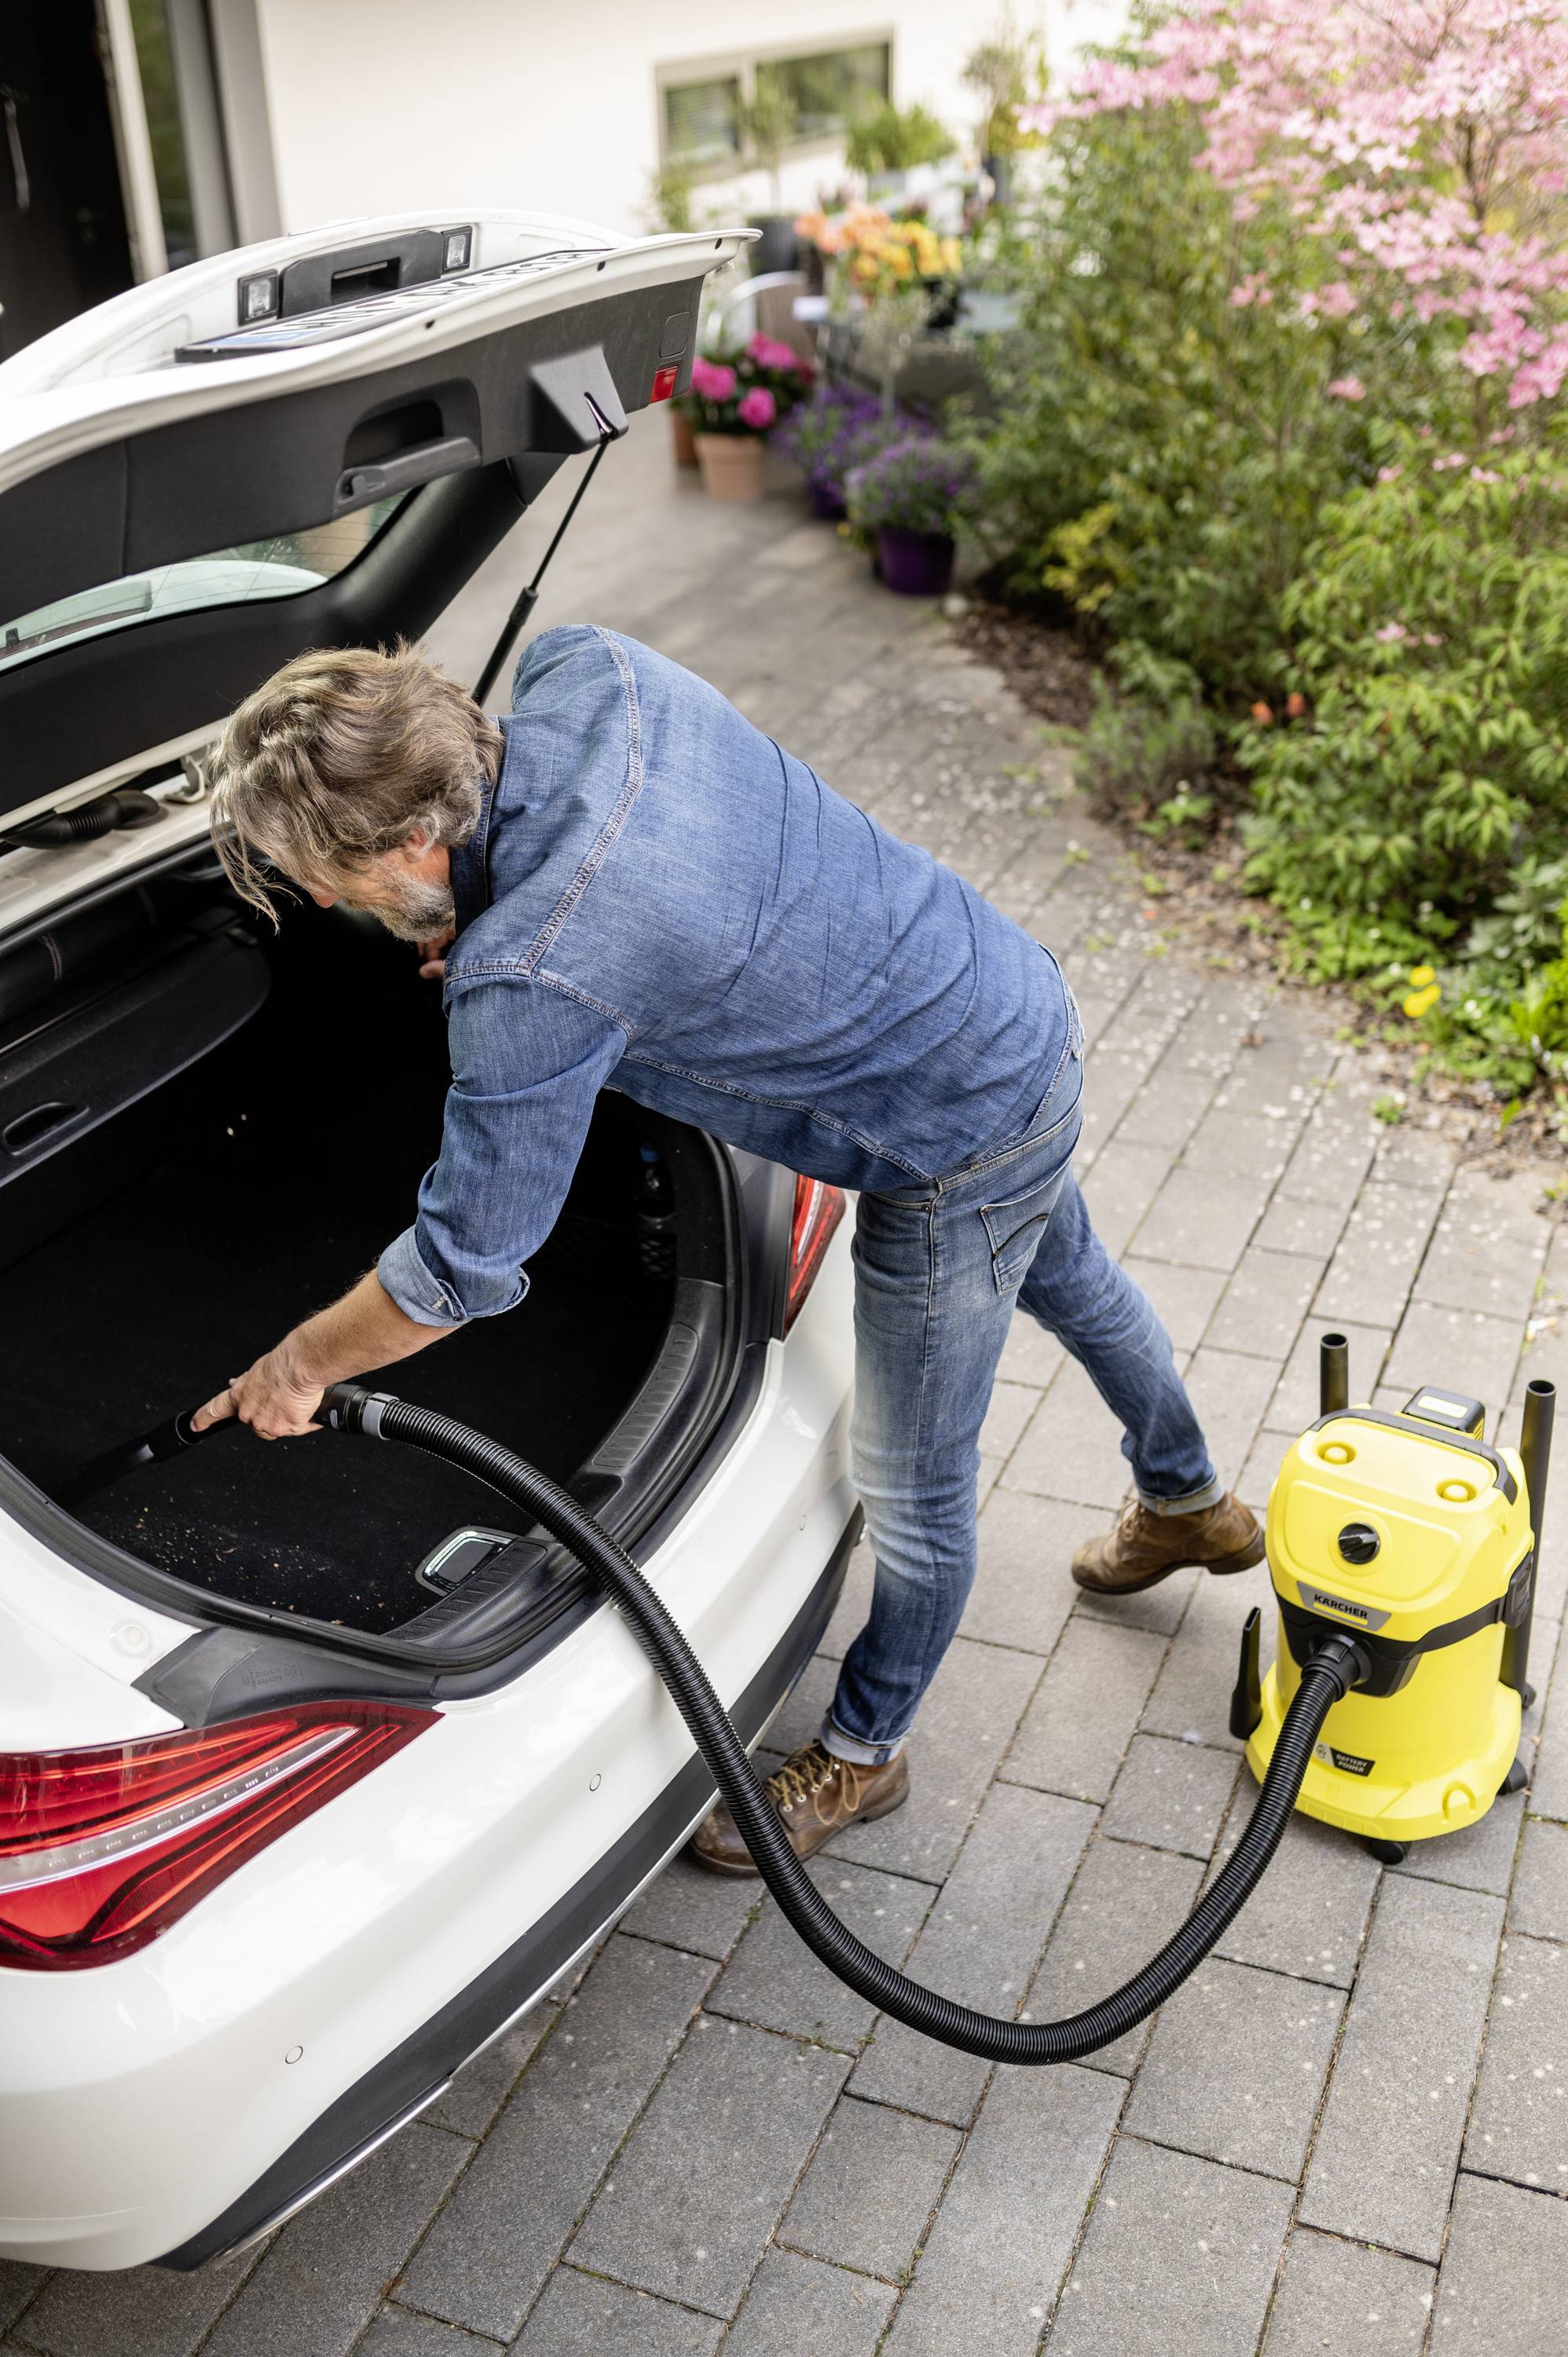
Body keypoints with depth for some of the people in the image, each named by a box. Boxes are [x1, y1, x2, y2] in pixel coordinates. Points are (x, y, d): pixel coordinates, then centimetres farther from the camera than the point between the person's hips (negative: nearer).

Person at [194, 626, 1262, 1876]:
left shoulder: (529, 979, -35)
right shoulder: (580, 666, -13)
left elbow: (467, 1265, -21)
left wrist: (299, 1365, -3)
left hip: (961, 1143, -9)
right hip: (1021, 999, 9)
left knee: (915, 1492, 14)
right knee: (1069, 1280, 36)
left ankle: (864, 1751, 40)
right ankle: (1191, 1503, 64)